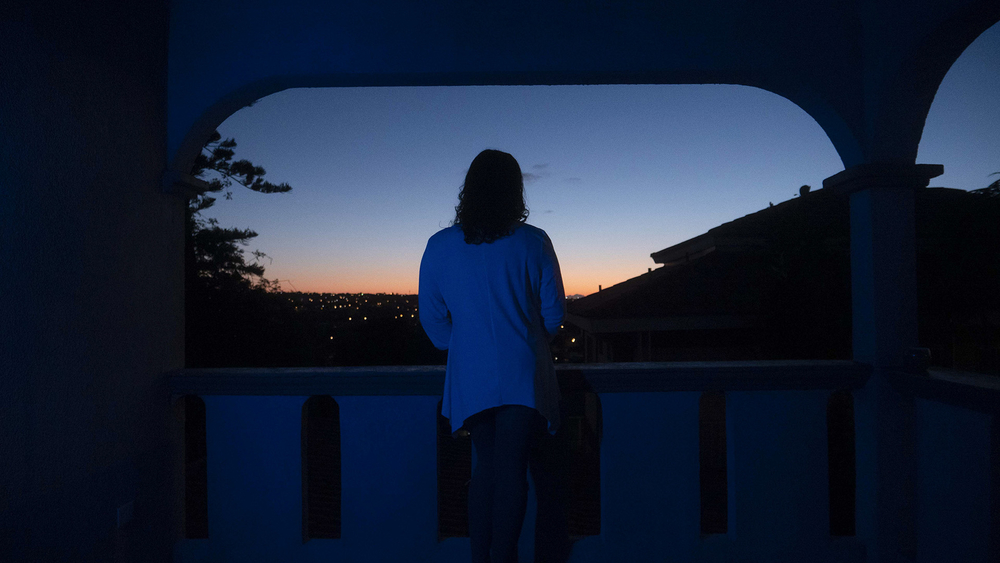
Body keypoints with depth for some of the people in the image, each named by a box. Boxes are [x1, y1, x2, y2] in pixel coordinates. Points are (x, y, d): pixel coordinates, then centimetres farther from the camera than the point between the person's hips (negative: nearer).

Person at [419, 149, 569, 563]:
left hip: (470, 377, 3)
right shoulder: (533, 243, -6)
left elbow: (430, 316, 5)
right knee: (513, 470, 1)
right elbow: (554, 311, 1)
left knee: (487, 466, 17)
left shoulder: (440, 246, -1)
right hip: (523, 375, -3)